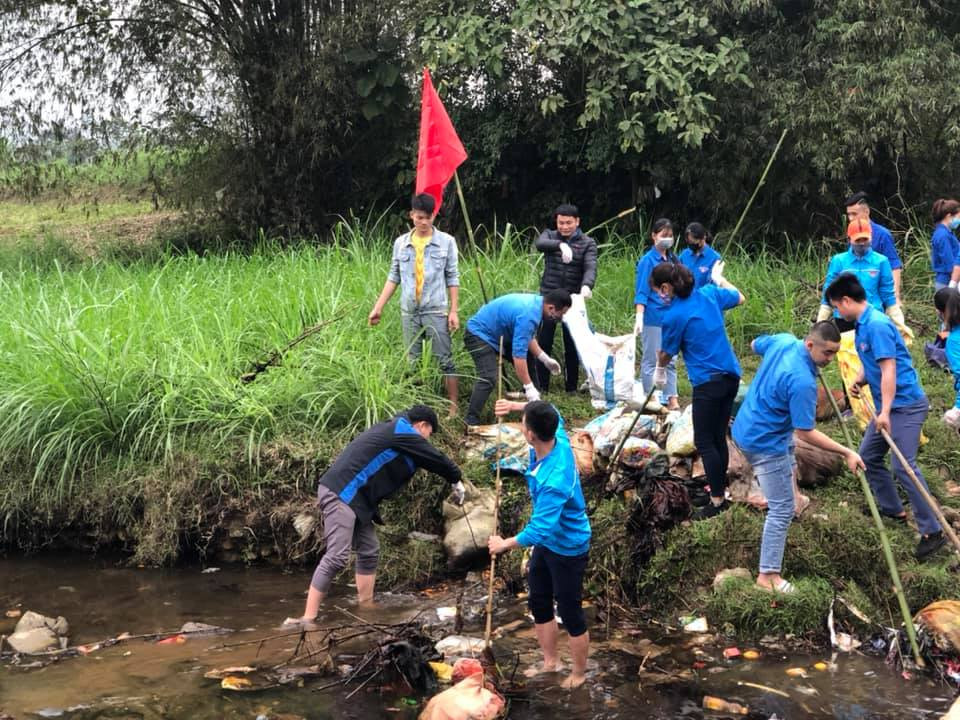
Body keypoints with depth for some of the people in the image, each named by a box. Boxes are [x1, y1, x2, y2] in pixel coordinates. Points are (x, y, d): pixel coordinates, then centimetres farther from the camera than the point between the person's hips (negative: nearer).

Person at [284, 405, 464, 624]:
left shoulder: (392, 429, 24)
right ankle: (308, 618, -20)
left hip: (352, 497, 11)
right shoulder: (404, 433, -5)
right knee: (336, 557, -17)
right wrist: (456, 481, 16)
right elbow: (435, 458, 1)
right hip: (341, 493, -11)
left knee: (369, 552, 13)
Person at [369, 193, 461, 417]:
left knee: (446, 361, -2)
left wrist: (454, 311, -6)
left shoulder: (446, 242, -2)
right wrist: (378, 307, 6)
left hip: (436, 311, -3)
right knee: (413, 363, 9)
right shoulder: (401, 243, 6)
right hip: (409, 313, 3)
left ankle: (453, 409, 2)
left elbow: (452, 279, -1)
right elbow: (393, 277, 10)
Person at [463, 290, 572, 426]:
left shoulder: (535, 302, -3)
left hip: (498, 334, 11)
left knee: (529, 358, 14)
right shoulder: (527, 315, -33)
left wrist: (545, 358, 6)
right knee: (488, 378, -26)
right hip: (479, 334, -11)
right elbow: (518, 356, -34)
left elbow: (528, 337, 13)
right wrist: (529, 388, -31)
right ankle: (471, 423, -24)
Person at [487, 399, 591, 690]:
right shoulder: (557, 437, -16)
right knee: (539, 603, 22)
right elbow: (551, 414, 10)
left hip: (568, 548, -9)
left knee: (570, 614, 10)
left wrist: (504, 544, -20)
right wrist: (516, 405, 0)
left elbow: (538, 531, -36)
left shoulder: (554, 480, -40)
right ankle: (551, 662, 41)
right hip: (548, 540, 9)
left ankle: (578, 674, 32)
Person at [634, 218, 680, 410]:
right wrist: (639, 318, -21)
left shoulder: (673, 259, 9)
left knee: (670, 361, 9)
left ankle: (673, 401, 14)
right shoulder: (648, 260, -7)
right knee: (651, 361, 1)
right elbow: (641, 292, -11)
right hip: (653, 318, -6)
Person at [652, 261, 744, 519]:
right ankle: (720, 488, 28)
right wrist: (719, 279, 39)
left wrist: (659, 370, 23)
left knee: (704, 442, 0)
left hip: (707, 383, -8)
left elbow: (667, 353, 2)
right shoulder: (709, 293, 4)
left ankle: (717, 501, 2)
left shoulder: (674, 315, -15)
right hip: (731, 375, 8)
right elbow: (739, 298, 24)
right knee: (718, 437, 18)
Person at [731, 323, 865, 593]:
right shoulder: (802, 382, -33)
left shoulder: (783, 340, -9)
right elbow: (806, 434, -27)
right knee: (782, 509, -3)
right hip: (766, 443, -10)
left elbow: (755, 344, 15)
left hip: (747, 426, 10)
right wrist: (847, 453, -23)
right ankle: (768, 575, 3)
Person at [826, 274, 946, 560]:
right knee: (869, 455, 16)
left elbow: (889, 368, -24)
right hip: (889, 406, 10)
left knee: (904, 466, -15)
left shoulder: (876, 324, -20)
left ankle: (932, 531, -10)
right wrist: (860, 381, 1)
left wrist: (885, 411, -26)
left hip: (905, 404, -10)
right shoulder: (862, 324, 10)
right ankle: (892, 509, 31)